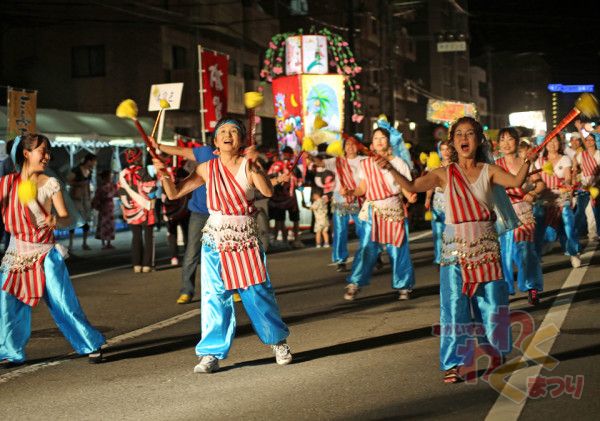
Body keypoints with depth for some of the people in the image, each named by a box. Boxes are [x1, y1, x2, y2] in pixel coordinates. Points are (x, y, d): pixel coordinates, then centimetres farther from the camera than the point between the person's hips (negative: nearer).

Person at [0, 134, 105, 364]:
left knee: (63, 301, -7)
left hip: (46, 253, -2)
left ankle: (91, 345, 5)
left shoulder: (50, 184, -3)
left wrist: (56, 220, -26)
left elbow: (66, 218, -5)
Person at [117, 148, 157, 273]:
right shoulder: (142, 172, -11)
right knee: (148, 235, 4)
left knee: (136, 236, 11)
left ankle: (136, 264, 6)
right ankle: (146, 264, 1)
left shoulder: (122, 174, 3)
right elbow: (150, 189, -12)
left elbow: (121, 193, 8)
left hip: (131, 209, 4)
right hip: (144, 209, -4)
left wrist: (125, 209, 15)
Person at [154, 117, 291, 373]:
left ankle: (278, 342, 24)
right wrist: (164, 175, -15)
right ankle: (211, 354, 4)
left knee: (258, 294, 3)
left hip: (246, 241, -1)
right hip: (216, 240, 1)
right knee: (215, 297, -1)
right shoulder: (207, 169, 1)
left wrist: (254, 168, -39)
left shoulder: (248, 165, -6)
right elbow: (174, 194, 3)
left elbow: (267, 191, -24)